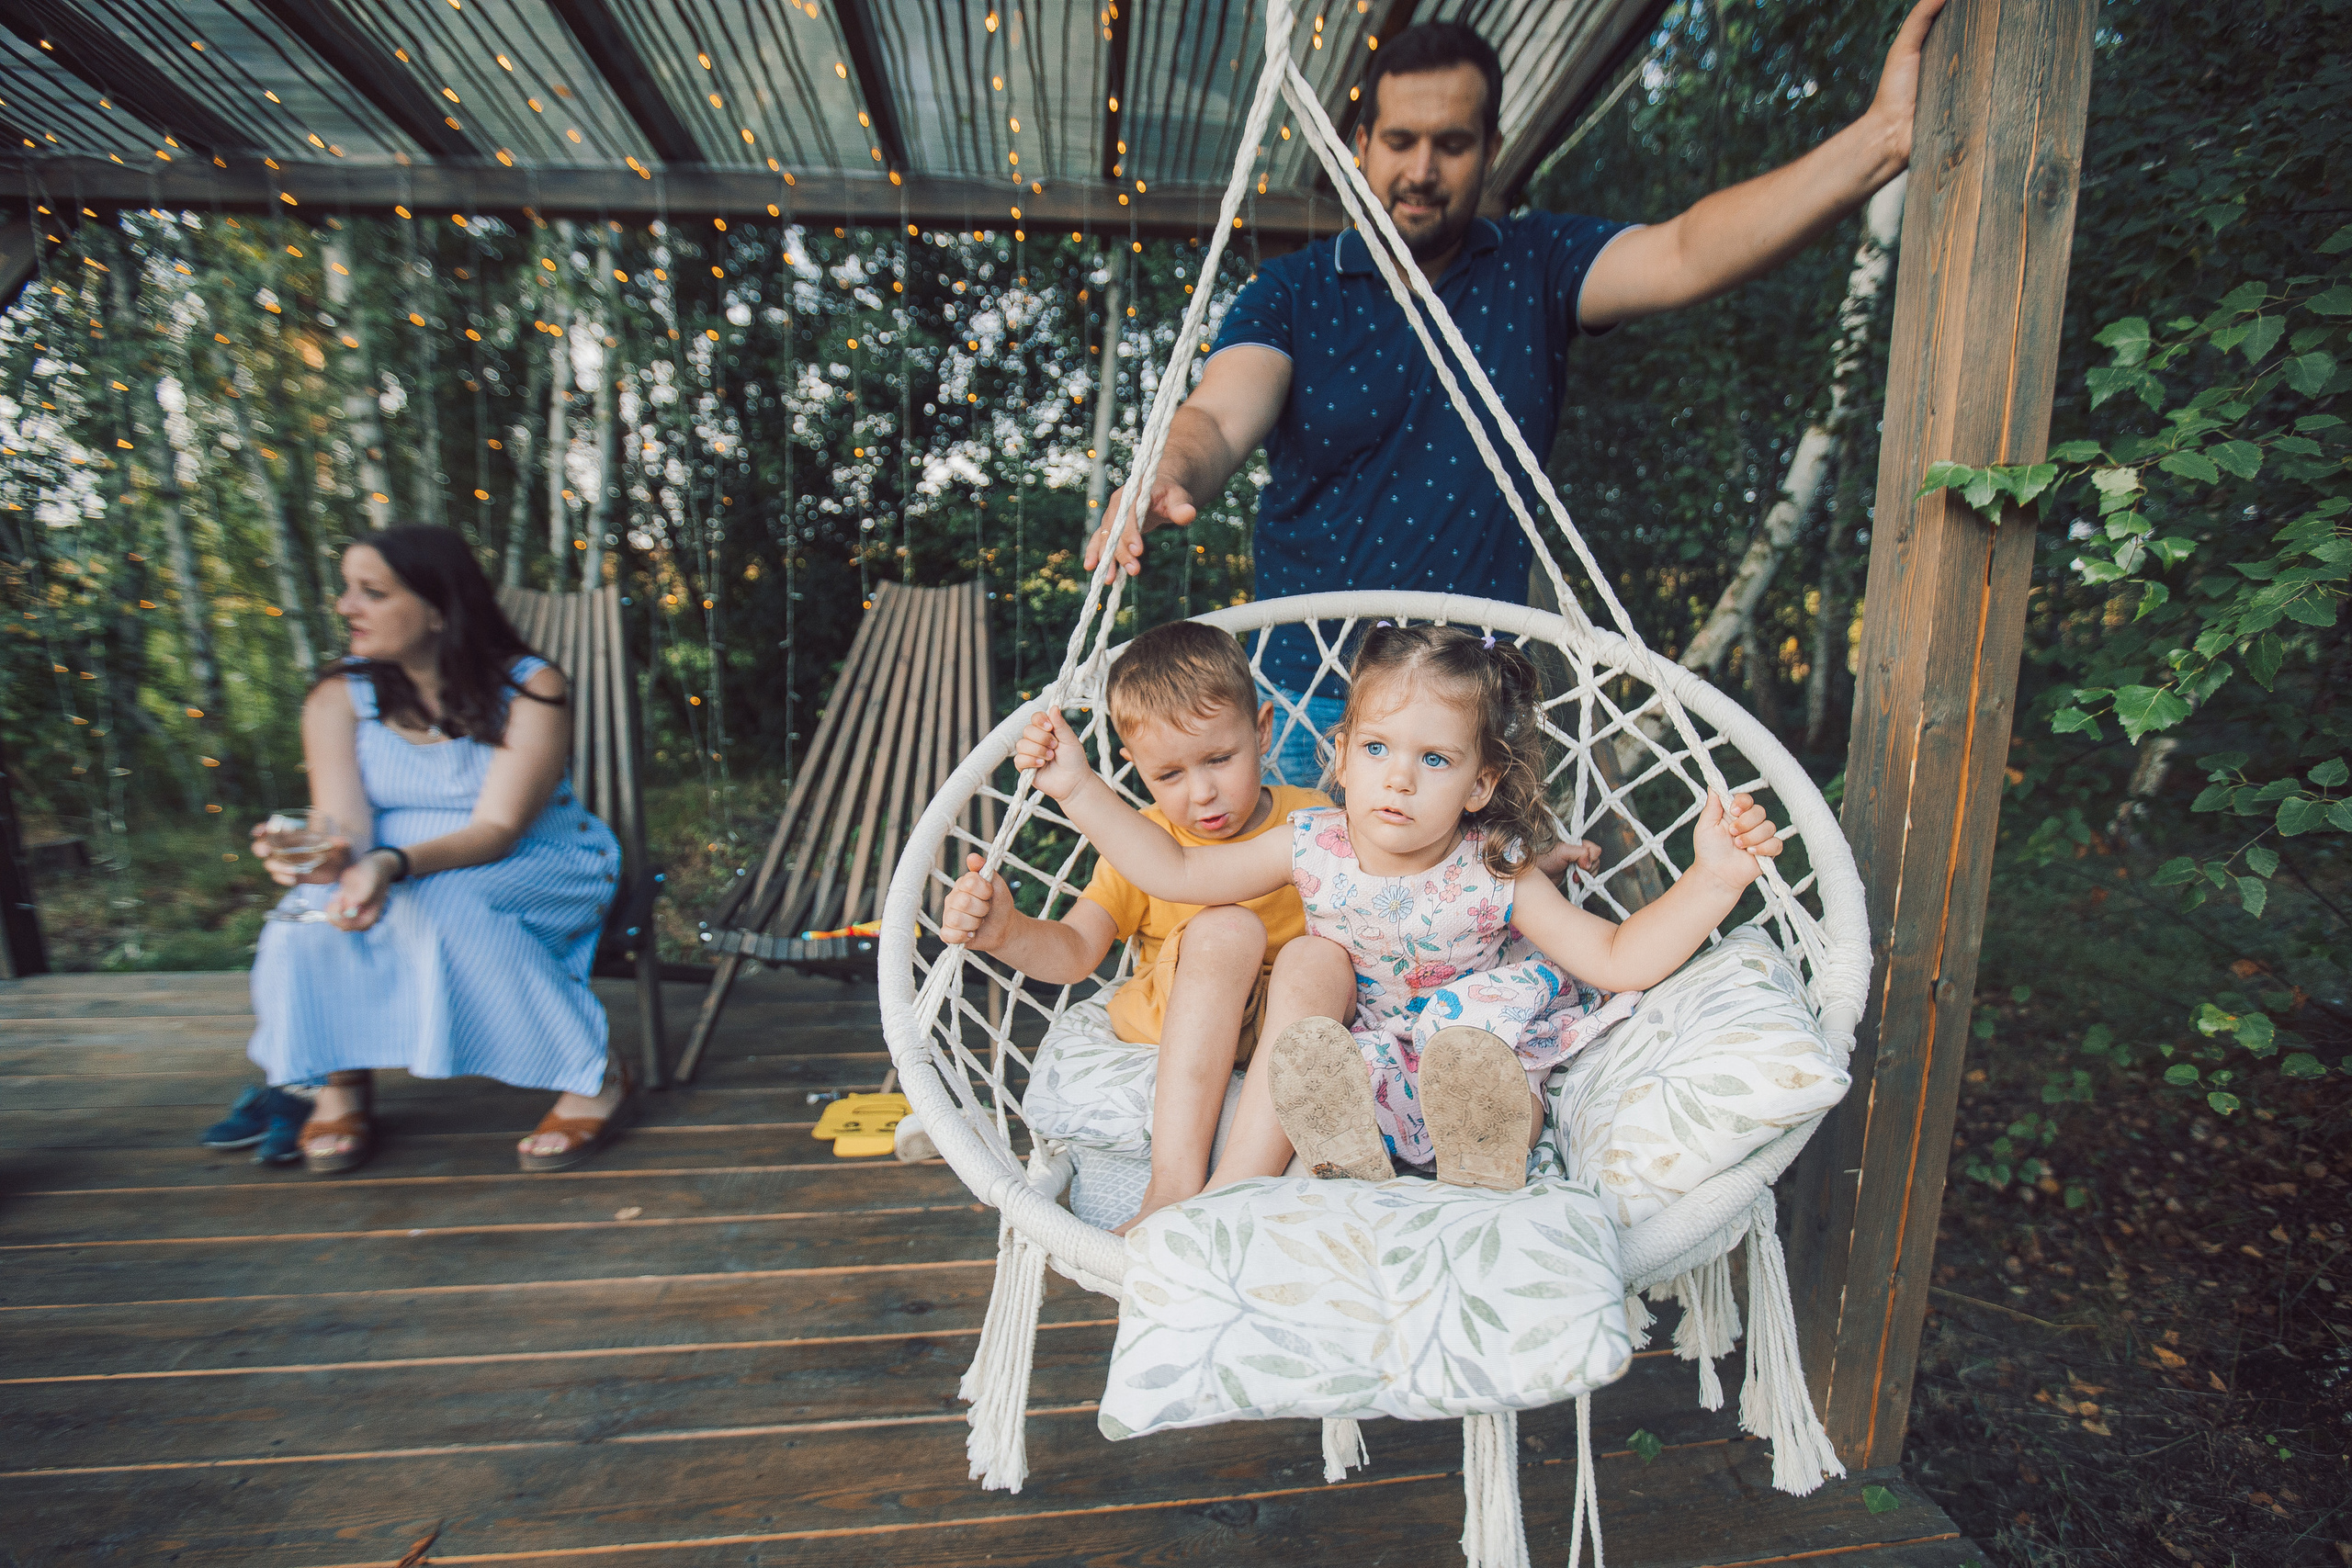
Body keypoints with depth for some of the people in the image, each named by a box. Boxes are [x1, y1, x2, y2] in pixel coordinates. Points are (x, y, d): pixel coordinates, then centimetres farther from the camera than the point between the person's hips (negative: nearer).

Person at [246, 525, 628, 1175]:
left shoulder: (529, 687, -14)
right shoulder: (339, 697, -2)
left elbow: (497, 828, -23)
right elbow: (344, 824, -14)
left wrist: (393, 866, -41)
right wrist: (325, 856, -38)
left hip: (533, 872, -3)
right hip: (392, 875, 4)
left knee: (439, 897, -34)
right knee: (309, 913, -26)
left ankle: (591, 1077, -22)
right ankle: (340, 1085, 1)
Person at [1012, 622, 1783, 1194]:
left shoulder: (1495, 878, -18)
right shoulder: (1312, 848, -14)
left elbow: (1618, 958, -15)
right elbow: (1174, 869, -7)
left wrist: (1712, 880, -31)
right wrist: (1078, 787, -14)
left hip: (1470, 1064, -2)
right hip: (1341, 1073, 3)